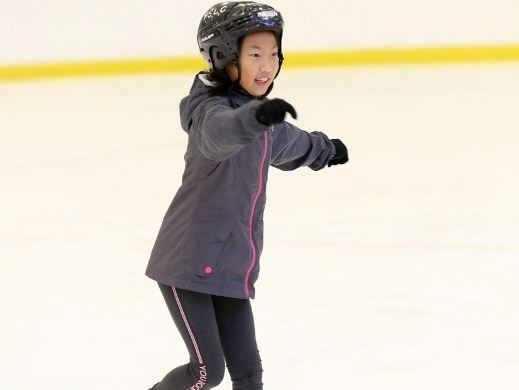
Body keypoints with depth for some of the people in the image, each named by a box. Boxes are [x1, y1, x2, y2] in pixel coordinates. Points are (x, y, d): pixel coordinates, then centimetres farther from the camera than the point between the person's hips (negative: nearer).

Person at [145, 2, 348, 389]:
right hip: (189, 263, -8)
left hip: (230, 268, 8)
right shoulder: (212, 108, -17)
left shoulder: (262, 115, 10)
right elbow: (219, 132, -43)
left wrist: (322, 148, 53)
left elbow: (282, 143, 35)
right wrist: (255, 116, -64)